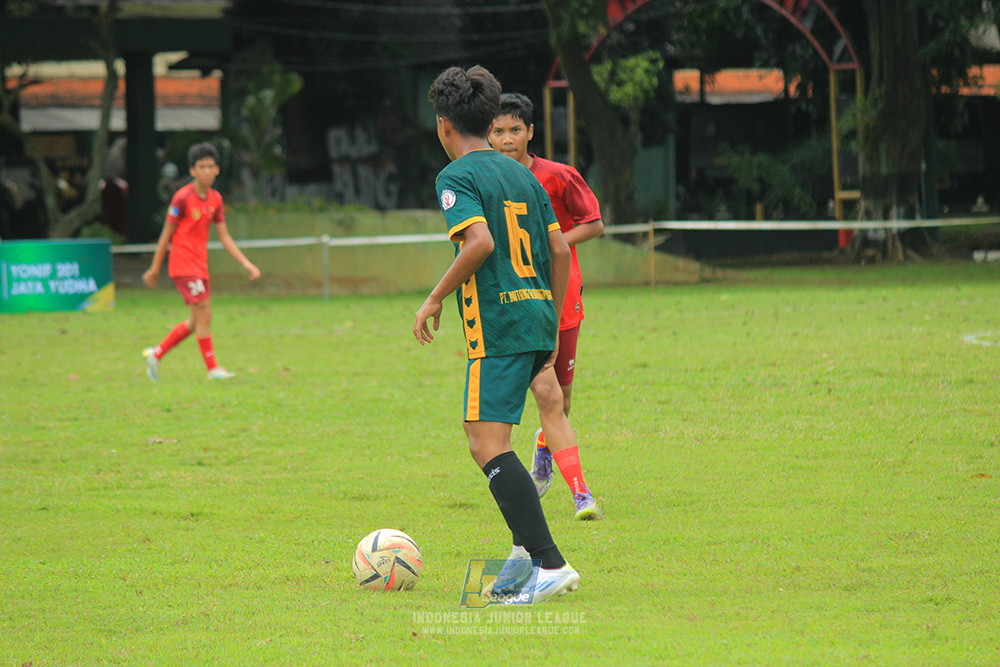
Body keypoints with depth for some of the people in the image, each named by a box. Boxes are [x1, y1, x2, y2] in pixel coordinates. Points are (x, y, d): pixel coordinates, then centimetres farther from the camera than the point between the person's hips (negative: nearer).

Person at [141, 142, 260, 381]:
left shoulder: (215, 199, 8)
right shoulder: (183, 198, -12)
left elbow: (224, 237, 11)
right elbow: (166, 235, -7)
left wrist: (246, 263, 1)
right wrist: (155, 269, -3)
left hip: (200, 265, 8)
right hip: (183, 264, -8)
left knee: (196, 321, 10)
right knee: (204, 314, -13)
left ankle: (156, 354, 23)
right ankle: (212, 368, -6)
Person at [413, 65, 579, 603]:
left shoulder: (457, 176, -5)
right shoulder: (522, 174, 17)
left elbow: (480, 242, -20)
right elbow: (560, 249, 15)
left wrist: (434, 299, -9)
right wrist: (553, 327, 22)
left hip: (496, 323, -8)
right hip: (538, 317, 8)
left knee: (487, 446, -12)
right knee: (487, 436, 20)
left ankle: (552, 563, -22)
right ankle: (525, 550, 15)